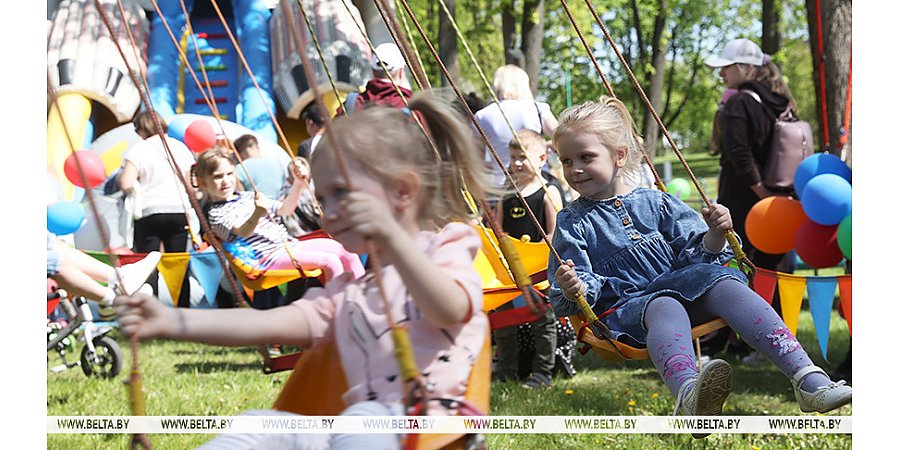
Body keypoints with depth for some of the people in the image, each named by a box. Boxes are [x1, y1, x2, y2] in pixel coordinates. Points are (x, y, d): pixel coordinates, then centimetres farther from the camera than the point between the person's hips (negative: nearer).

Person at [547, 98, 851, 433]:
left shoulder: (656, 203, 16)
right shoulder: (573, 223, 11)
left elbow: (696, 256, 13)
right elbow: (564, 301, 4)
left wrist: (714, 237, -9)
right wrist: (572, 291, -20)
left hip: (684, 285, 3)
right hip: (627, 309, -3)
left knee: (727, 286, -27)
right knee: (665, 308, -37)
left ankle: (810, 381, -40)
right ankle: (689, 396, -74)